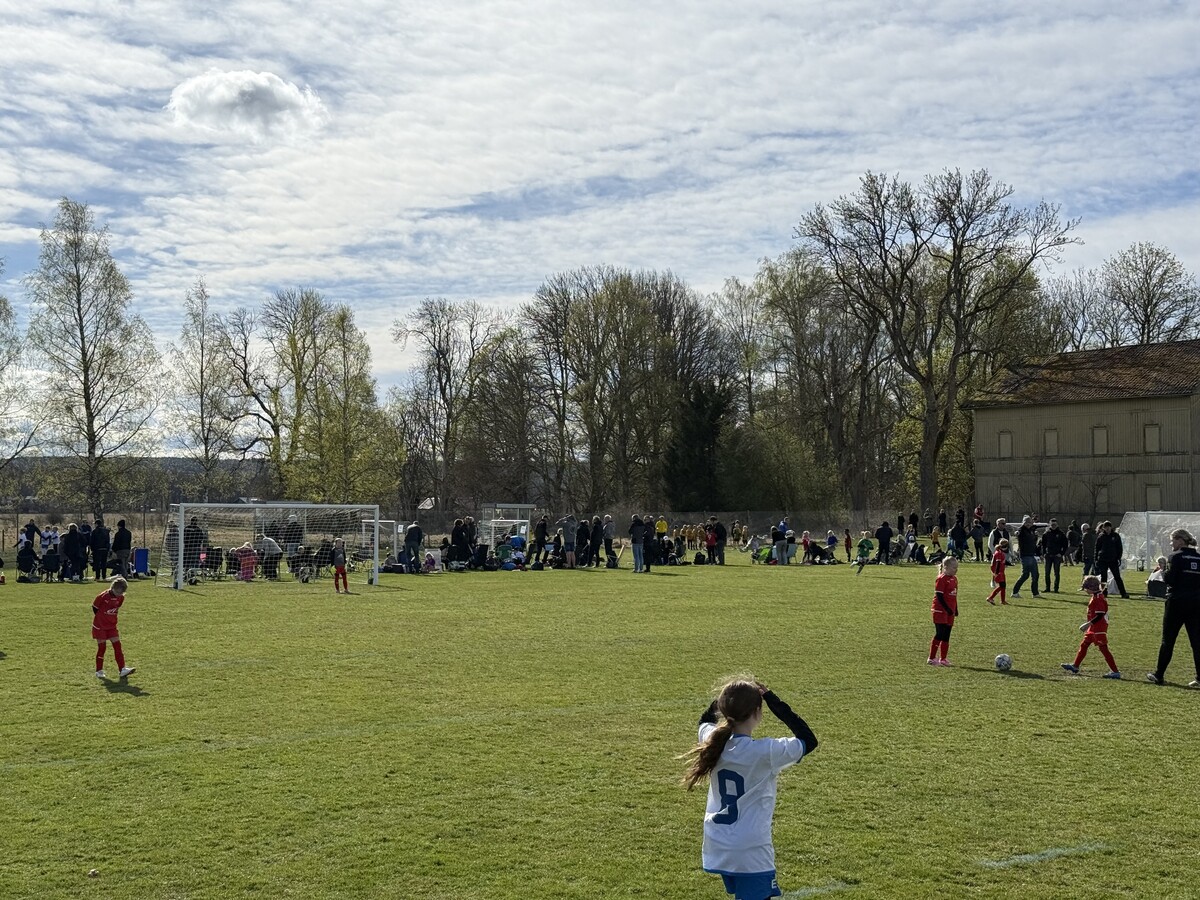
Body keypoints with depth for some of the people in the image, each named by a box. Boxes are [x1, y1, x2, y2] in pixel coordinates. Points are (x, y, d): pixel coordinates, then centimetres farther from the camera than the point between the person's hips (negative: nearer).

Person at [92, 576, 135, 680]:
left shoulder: (121, 598, -3)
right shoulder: (104, 596, -20)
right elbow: (94, 607, -8)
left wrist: (111, 620, 12)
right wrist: (100, 619, 1)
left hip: (112, 626, 5)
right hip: (100, 626, -5)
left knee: (117, 646, -4)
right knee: (101, 648, 1)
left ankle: (122, 669, -6)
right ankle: (99, 671, 14)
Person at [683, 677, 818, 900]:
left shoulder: (713, 742, -4)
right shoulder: (765, 752, -21)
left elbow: (705, 721, 22)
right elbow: (809, 741, -10)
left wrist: (727, 696, 9)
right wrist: (772, 700, -12)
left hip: (717, 848, 7)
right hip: (751, 852, -7)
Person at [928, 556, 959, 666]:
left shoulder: (954, 579, 12)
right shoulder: (941, 579, -13)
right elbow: (939, 596, -16)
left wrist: (955, 609, 15)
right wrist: (947, 609, -19)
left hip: (950, 612, 8)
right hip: (940, 611, -8)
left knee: (946, 636, 9)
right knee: (939, 635, -8)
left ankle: (943, 659, 15)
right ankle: (932, 658, -1)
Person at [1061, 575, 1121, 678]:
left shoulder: (1098, 598, -20)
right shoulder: (1096, 596, 10)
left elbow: (1100, 615, -25)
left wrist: (1089, 623, -24)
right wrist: (1089, 624, 21)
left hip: (1099, 627, -11)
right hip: (1094, 627, 11)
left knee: (1103, 648, -8)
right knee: (1084, 645, 18)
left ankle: (1115, 671, -6)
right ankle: (1075, 666, 29)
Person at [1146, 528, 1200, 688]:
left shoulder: (1176, 557, -9)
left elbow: (1169, 579, -14)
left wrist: (1164, 571, 3)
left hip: (1177, 603, -5)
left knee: (1168, 640, 5)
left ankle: (1159, 675, 13)